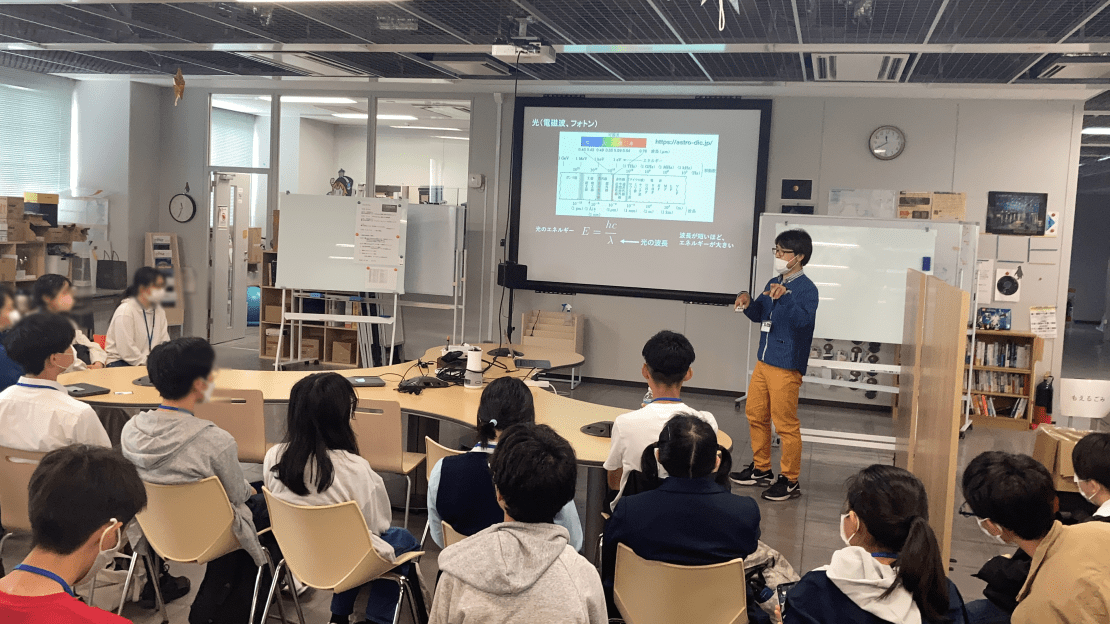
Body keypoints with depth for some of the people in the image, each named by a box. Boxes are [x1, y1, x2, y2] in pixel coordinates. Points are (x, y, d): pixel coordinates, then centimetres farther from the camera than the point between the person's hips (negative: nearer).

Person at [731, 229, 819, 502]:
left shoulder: (806, 289, -13)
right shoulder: (773, 284, 11)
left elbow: (805, 320, -28)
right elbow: (759, 315, 21)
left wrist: (785, 297, -40)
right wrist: (747, 302, 1)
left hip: (786, 366, -9)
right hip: (764, 361, 9)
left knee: (785, 423, -2)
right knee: (755, 414, 17)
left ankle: (790, 481, 9)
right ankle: (761, 469, 32)